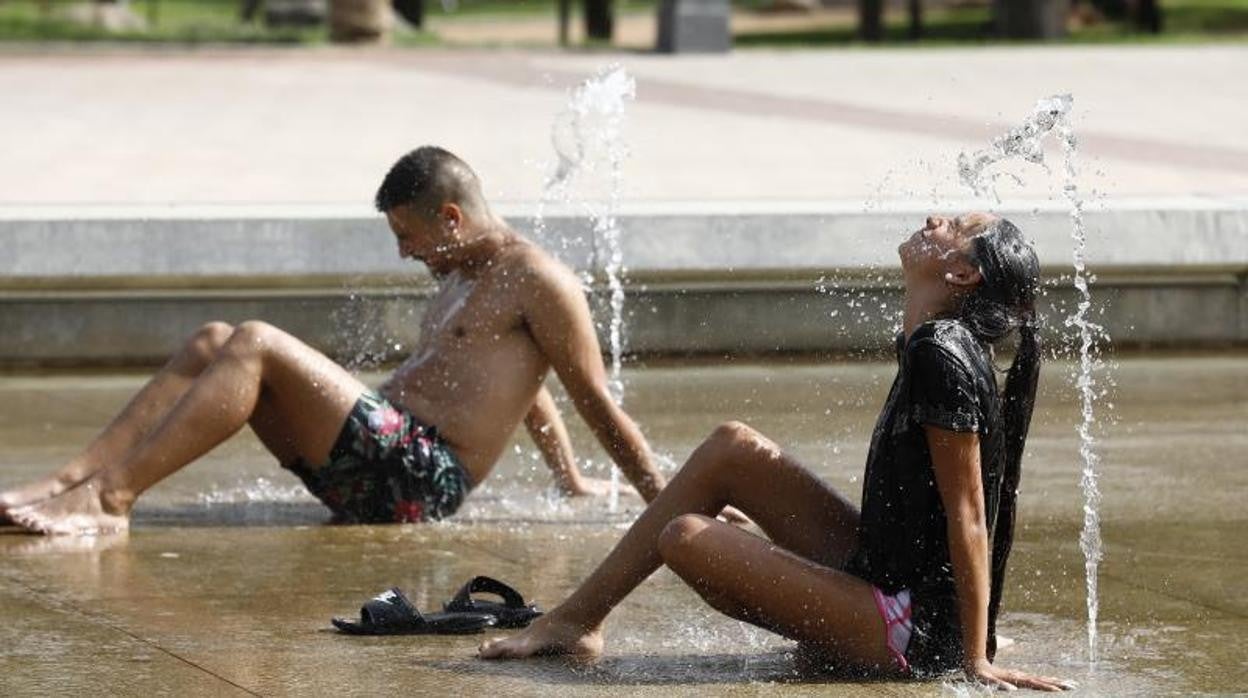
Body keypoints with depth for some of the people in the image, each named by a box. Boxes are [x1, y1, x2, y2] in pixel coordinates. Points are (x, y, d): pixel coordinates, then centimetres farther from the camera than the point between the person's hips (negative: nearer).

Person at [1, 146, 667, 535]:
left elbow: (599, 405, -4)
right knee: (212, 342, -1)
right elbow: (522, 382, 38)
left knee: (255, 345, -23)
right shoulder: (462, 277, 26)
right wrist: (571, 480, 42)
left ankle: (109, 497, -31)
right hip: (385, 454, 10)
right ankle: (69, 481, -16)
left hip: (420, 479, -10)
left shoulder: (539, 283, -5)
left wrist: (663, 502, -5)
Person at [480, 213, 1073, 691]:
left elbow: (967, 514, -20)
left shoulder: (943, 359, -20)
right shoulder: (930, 346, 9)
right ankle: (575, 617, 14)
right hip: (881, 575, 10)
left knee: (685, 539, -15)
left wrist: (975, 658, -19)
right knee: (733, 448, 11)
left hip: (913, 634, -10)